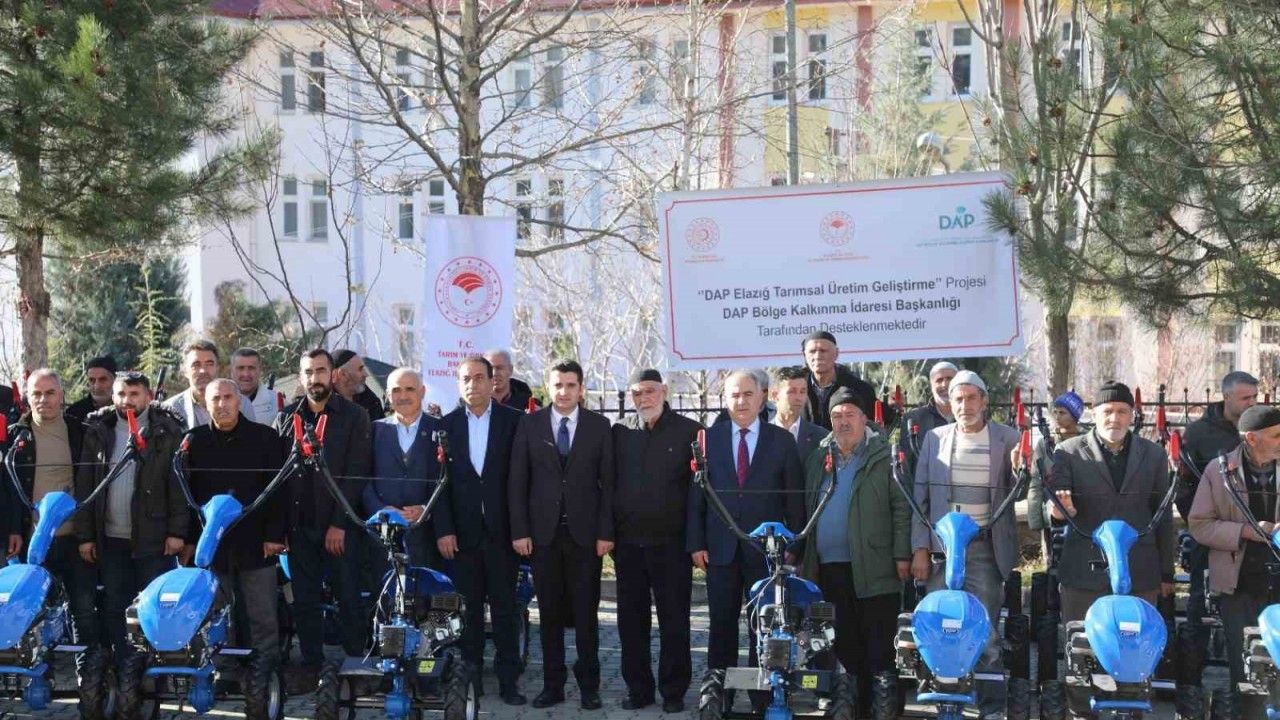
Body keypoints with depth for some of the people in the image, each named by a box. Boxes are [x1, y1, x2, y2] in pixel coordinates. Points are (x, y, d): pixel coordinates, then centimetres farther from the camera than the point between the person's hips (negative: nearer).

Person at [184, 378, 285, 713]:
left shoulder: (264, 437, 2)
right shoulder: (196, 441, 9)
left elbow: (277, 490, 0)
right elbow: (188, 493, 8)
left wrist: (274, 534, -7)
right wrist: (190, 538, 3)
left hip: (255, 543, -2)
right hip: (211, 544, 2)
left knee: (262, 620, -1)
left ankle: (261, 681, 4)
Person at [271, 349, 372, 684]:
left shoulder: (354, 416, 1)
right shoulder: (286, 417, 10)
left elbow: (356, 474, -5)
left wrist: (339, 524, -12)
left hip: (340, 527, -3)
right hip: (299, 526, 3)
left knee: (349, 599, -1)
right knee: (304, 600, 7)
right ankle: (311, 665, 15)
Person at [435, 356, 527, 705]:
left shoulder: (514, 421, 0)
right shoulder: (446, 425, 5)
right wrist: (443, 529, -4)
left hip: (502, 530, -1)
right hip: (462, 531, 1)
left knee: (505, 607, 3)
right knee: (469, 607, 7)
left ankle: (508, 681, 7)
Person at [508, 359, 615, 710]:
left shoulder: (599, 426, 3)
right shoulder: (530, 424, 4)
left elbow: (607, 481, 1)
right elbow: (517, 480, 3)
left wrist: (605, 532, -5)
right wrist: (520, 531, -3)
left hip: (585, 532, -1)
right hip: (543, 532, 1)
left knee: (586, 611, 4)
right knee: (549, 611, 6)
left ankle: (589, 684, 13)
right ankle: (552, 684, 14)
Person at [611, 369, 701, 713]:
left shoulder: (689, 431, -2)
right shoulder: (620, 432, 6)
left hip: (671, 543, -3)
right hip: (628, 542, 3)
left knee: (674, 621, 4)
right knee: (631, 620, 9)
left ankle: (673, 691, 14)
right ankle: (638, 688, 19)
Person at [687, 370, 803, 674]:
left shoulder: (782, 440, 4)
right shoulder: (709, 438, 7)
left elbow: (794, 497, 3)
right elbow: (696, 494, 6)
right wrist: (696, 543, 0)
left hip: (767, 548, -1)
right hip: (721, 547, 1)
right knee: (721, 624, 5)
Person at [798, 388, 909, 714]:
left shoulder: (885, 456, 1)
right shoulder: (817, 459, 15)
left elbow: (902, 508, -4)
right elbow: (806, 510, 16)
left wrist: (902, 555, -10)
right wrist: (802, 557, 10)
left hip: (873, 568, -5)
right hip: (829, 568, 5)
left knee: (878, 646, -4)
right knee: (845, 643, 10)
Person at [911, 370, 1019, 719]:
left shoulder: (1007, 439, 5)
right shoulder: (935, 439, 10)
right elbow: (921, 495, 8)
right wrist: (920, 548, 2)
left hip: (986, 549, -2)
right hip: (941, 548, 2)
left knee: (986, 632, -3)